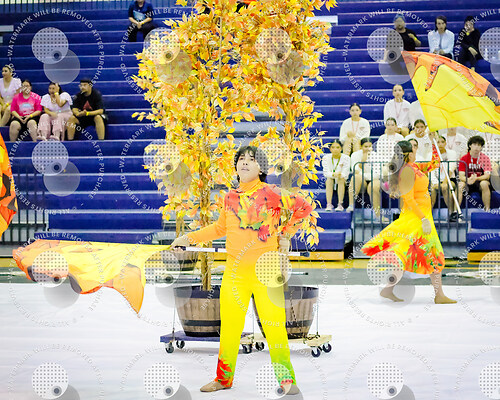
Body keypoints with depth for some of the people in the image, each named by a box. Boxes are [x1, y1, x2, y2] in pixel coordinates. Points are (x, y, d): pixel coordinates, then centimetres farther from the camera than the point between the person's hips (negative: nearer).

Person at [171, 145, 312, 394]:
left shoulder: (271, 194, -5)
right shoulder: (231, 197, 9)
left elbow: (304, 207, 1)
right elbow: (220, 228, 24)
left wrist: (285, 233, 1)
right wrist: (189, 238, 23)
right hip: (234, 272, 4)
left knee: (274, 325, -4)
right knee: (229, 325, 7)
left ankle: (286, 378, 8)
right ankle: (224, 378, 21)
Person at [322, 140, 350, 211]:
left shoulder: (346, 158, -13)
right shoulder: (326, 158, -10)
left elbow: (345, 173, -20)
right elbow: (326, 172, -18)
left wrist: (340, 175, -44)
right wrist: (333, 174, -40)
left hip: (342, 180, -1)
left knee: (341, 180, -33)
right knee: (329, 180, -31)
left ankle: (340, 204, -37)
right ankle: (329, 204, -36)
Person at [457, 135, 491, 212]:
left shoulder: (485, 158, -4)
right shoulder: (464, 159, -2)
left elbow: (487, 176, -14)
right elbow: (461, 176, -11)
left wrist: (475, 179, -34)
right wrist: (468, 180, -36)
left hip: (480, 181, -1)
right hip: (467, 183, 1)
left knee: (484, 184, -34)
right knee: (460, 185, -30)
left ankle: (487, 210, -30)